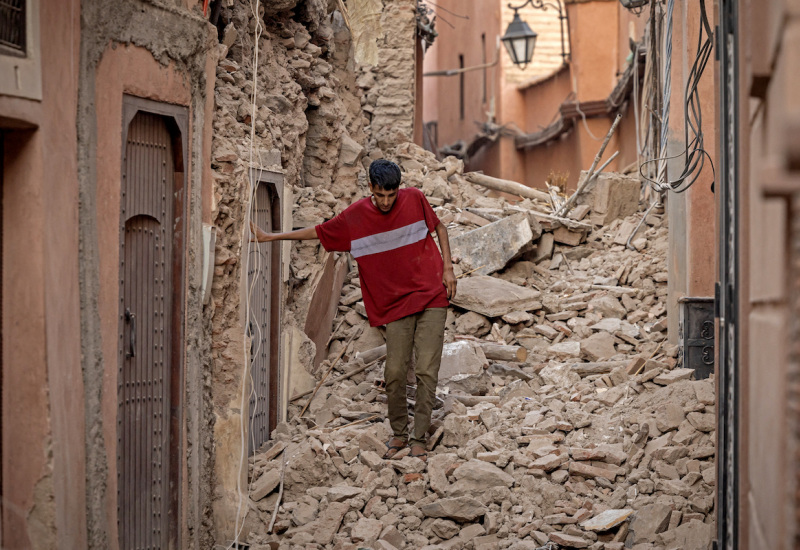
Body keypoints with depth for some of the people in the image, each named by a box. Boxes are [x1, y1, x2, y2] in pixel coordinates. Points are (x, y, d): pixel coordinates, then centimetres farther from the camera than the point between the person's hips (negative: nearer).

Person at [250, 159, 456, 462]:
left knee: (426, 371, -6)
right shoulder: (354, 216, -3)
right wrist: (270, 237, 7)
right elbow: (317, 232, 8)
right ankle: (399, 434, 15)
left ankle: (419, 438, 2)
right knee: (394, 372, -4)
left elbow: (439, 227, 12)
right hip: (396, 304, 1)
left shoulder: (414, 199, -4)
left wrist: (448, 267, 3)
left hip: (431, 299, -1)